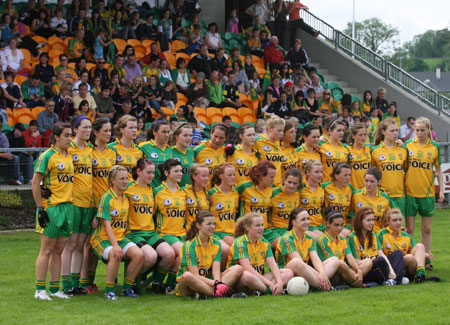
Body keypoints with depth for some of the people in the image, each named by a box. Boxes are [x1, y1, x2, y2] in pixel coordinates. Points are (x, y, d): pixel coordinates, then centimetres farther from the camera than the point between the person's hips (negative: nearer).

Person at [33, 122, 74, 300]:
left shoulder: (70, 157, 14)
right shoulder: (47, 156, -8)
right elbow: (35, 183, -10)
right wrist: (40, 208, -13)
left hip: (67, 206, 7)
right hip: (51, 207, -7)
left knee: (59, 250, 10)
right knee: (47, 250, -4)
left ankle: (54, 289, 15)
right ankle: (39, 290, 1)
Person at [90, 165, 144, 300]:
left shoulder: (126, 198, 11)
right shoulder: (106, 198, -10)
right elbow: (106, 224, -16)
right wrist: (115, 245, -25)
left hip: (121, 237, 6)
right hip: (103, 238, -6)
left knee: (138, 254, -19)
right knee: (115, 255, -35)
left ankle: (127, 288, -2)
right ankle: (109, 290, -17)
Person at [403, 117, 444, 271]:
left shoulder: (435, 147, 3)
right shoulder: (408, 145, 0)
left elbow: (438, 169, 10)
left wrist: (441, 190, 6)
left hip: (428, 193, 1)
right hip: (410, 192, -1)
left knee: (427, 229, 7)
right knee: (409, 229, 1)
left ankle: (426, 260, 14)